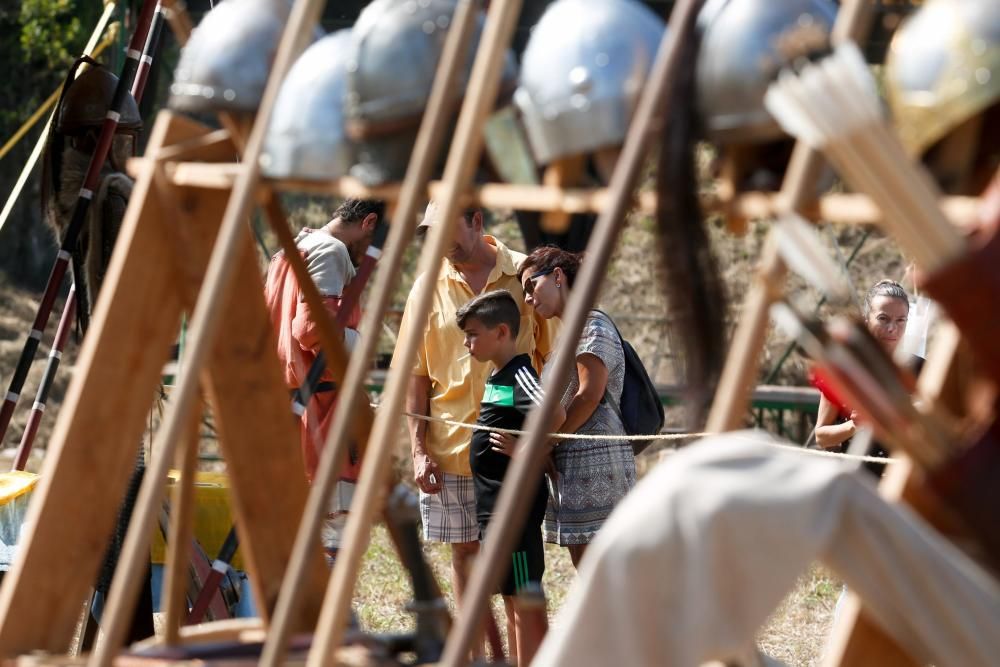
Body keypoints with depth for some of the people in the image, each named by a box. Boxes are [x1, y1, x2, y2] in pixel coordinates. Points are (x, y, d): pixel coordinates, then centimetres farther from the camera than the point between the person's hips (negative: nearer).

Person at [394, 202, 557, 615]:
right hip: (450, 446, 2)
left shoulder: (524, 275, -1)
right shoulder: (428, 287, 4)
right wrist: (418, 450, -2)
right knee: (465, 549, 8)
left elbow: (550, 357, 4)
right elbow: (415, 375, 5)